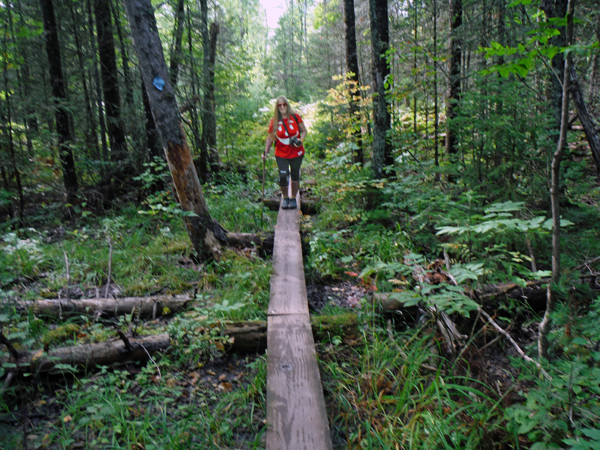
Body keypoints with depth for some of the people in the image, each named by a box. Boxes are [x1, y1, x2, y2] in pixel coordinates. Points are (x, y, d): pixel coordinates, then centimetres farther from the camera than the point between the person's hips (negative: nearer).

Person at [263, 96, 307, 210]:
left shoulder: (295, 117, -6)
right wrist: (266, 152, -3)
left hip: (296, 153, 0)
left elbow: (304, 131, 3)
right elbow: (270, 137, 3)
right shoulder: (274, 121, -4)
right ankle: (285, 198, 17)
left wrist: (301, 140, -17)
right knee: (282, 177, -9)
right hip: (281, 154, 0)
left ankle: (293, 199, 30)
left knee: (295, 176, 11)